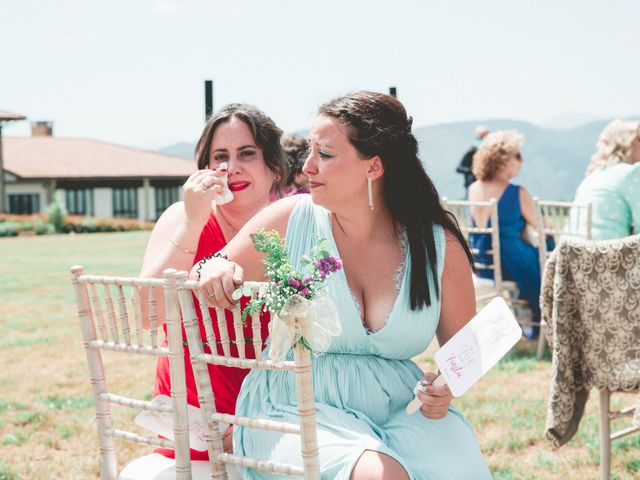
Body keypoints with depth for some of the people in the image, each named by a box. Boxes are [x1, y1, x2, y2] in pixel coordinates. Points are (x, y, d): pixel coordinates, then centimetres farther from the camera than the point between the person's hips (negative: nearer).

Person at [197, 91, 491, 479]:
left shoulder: (440, 247, 1)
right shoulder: (290, 221, -1)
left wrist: (447, 388, -8)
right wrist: (212, 271, -16)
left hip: (396, 414, 1)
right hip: (295, 413, -1)